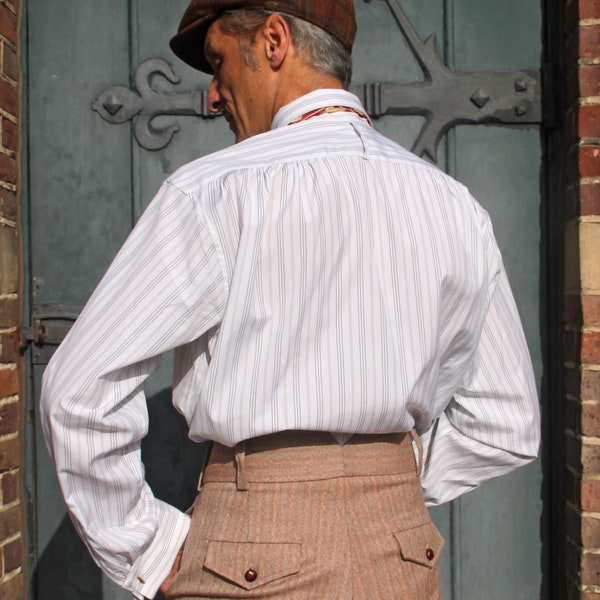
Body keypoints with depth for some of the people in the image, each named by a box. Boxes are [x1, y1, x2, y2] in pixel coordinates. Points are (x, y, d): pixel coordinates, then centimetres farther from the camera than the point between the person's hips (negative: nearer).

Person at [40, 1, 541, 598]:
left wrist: (142, 549, -4)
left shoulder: (215, 192, -12)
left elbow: (79, 389, -14)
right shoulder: (453, 206, 3)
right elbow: (506, 425, 9)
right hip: (404, 550, 5)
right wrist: (386, 490, 12)